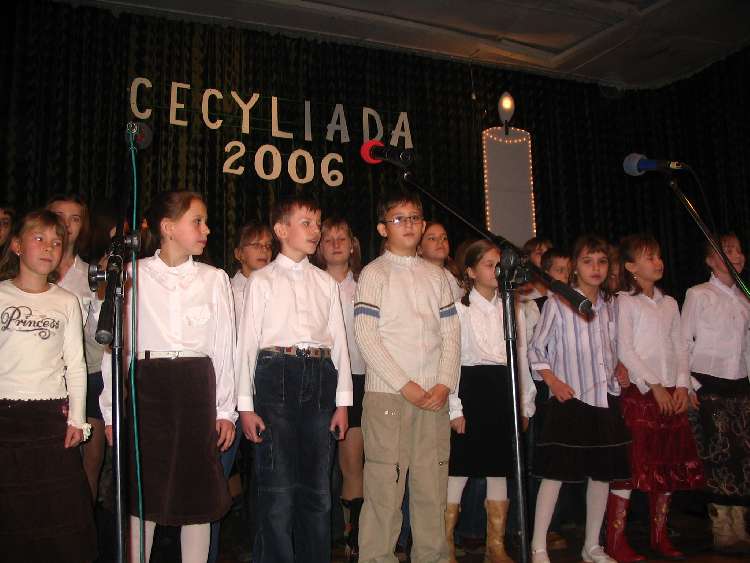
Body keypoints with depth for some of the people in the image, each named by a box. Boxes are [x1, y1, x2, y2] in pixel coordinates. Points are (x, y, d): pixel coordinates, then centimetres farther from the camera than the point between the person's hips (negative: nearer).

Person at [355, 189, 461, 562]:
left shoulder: (435, 275, 15)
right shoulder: (374, 273, 3)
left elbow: (451, 334, 11)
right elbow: (365, 335, -6)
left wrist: (445, 384, -3)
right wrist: (405, 385, -11)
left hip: (434, 395, 4)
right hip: (387, 394, -4)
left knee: (432, 484, 6)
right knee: (385, 485, -2)